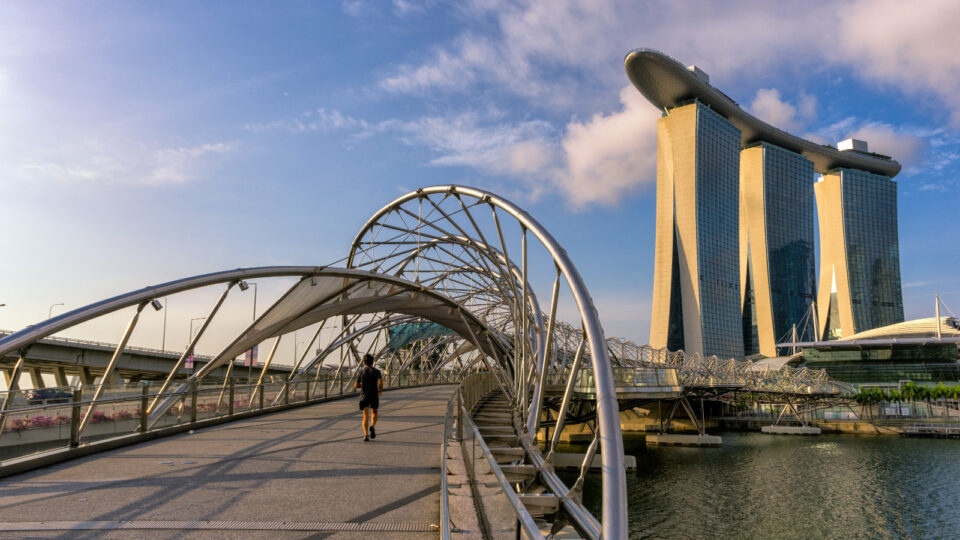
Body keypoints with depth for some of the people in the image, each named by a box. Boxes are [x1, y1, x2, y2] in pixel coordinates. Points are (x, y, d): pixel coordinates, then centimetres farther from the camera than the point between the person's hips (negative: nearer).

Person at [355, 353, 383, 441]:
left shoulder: (361, 372, 4)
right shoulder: (377, 371, 0)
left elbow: (356, 385, 4)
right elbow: (380, 382, -17)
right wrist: (380, 391, 1)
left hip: (364, 395, 0)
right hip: (374, 395, 0)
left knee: (366, 416, 0)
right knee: (374, 413, 20)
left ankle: (366, 435, -17)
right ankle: (372, 426, -8)